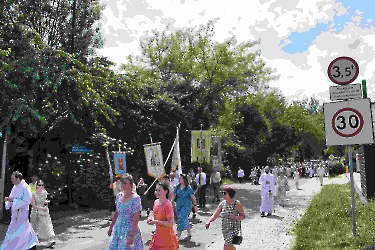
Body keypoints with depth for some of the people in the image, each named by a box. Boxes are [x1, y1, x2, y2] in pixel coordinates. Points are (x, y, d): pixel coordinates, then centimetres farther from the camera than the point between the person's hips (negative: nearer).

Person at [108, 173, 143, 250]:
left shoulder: (135, 198, -16)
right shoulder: (119, 196, 3)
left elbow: (136, 219, -18)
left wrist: (132, 235, -22)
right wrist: (111, 227, 18)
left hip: (130, 229, -6)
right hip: (118, 228, 6)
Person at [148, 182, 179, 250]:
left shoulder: (168, 205, -21)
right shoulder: (156, 202, 3)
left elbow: (171, 223, -23)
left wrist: (156, 222, -22)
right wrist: (152, 219, -3)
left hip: (167, 237, -7)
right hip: (158, 236, 7)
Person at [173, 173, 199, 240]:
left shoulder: (188, 188, -10)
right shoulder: (177, 187, 4)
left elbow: (193, 197, -6)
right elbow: (174, 195, 5)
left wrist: (195, 205, -4)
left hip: (187, 205, -5)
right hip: (179, 205, 5)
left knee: (181, 218, -16)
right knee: (185, 219, 14)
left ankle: (178, 235, -9)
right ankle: (189, 233, 32)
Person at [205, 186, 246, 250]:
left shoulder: (237, 204, -12)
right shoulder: (222, 204, -1)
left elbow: (243, 216, -7)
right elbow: (215, 215, -2)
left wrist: (234, 217, -26)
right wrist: (209, 221, -20)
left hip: (234, 228, -5)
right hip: (225, 228, 5)